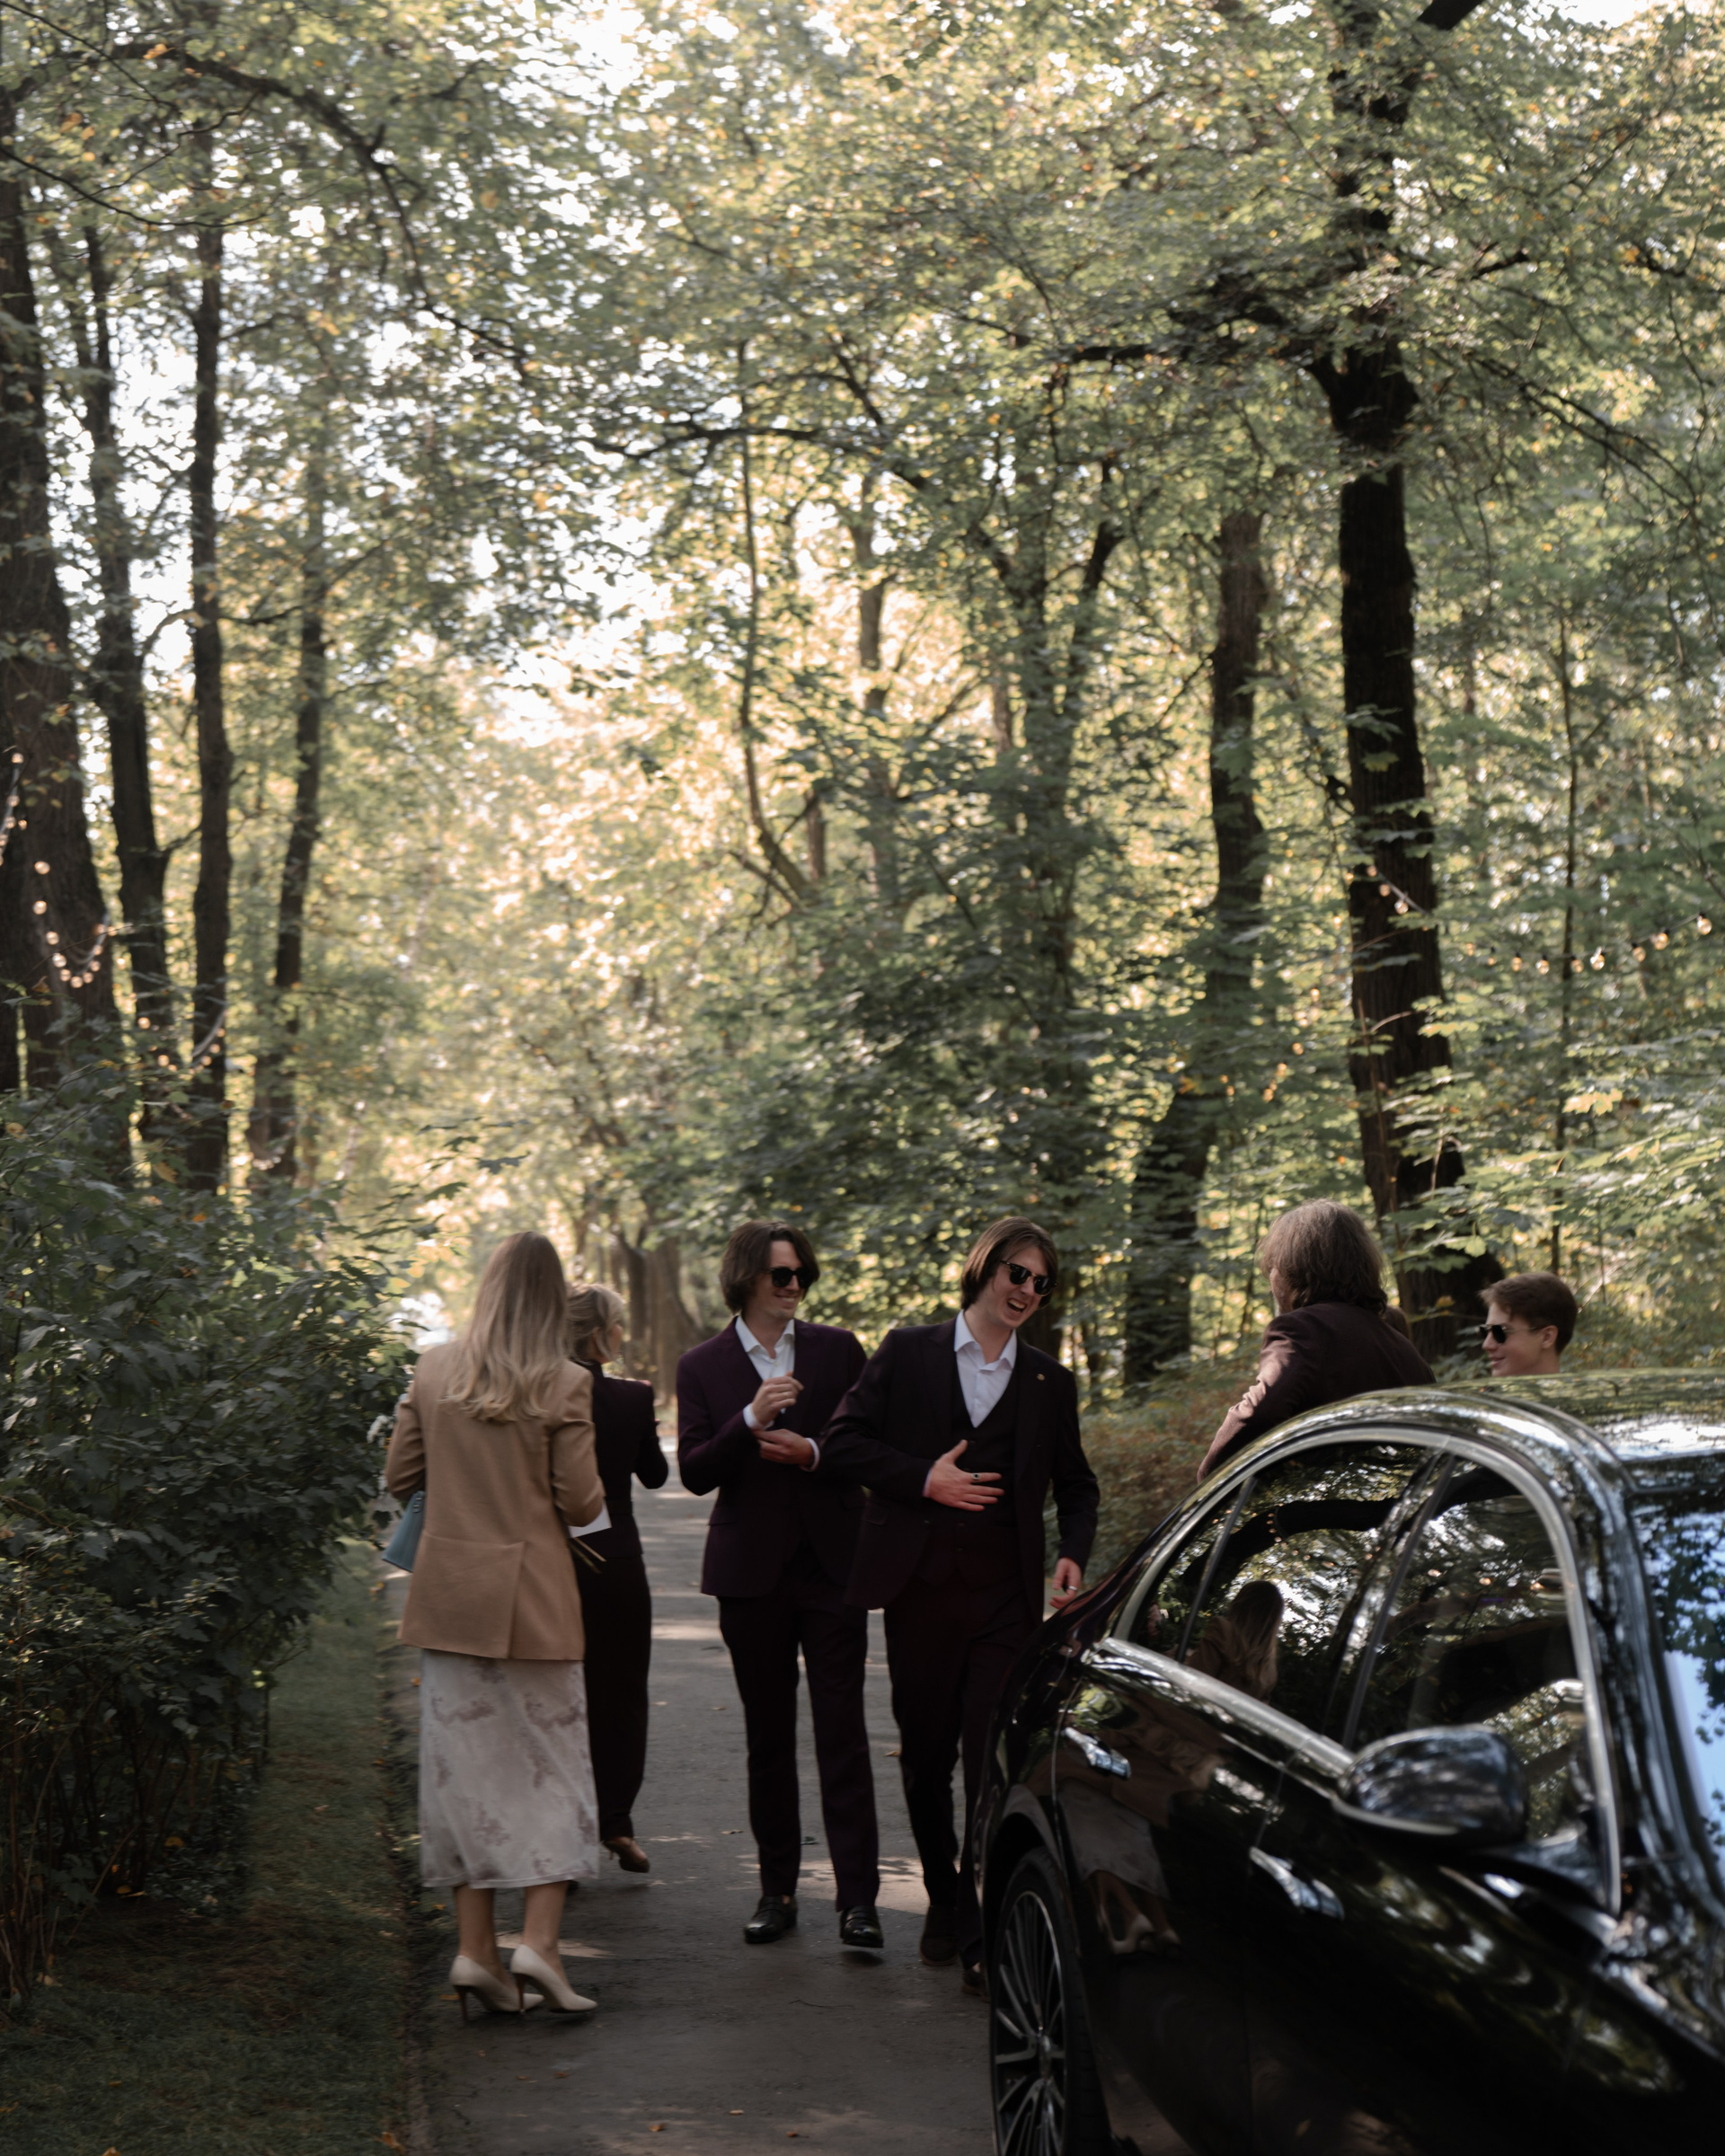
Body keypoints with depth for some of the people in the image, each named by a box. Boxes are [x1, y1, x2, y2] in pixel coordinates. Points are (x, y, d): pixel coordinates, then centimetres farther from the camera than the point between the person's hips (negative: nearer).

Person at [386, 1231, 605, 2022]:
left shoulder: (433, 1371, 0)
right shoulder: (564, 1386, -10)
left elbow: (399, 1475, 6)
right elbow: (581, 1504, -9)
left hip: (449, 1593, 3)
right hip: (532, 1598, -3)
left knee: (465, 1763, 8)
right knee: (552, 1765, 6)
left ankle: (475, 1948, 8)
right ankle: (538, 1940, -4)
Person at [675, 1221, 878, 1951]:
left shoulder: (837, 1349, 5)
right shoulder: (703, 1366, 3)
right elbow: (694, 1472, -5)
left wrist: (813, 1452, -12)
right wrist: (751, 1421, -20)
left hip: (831, 1563, -1)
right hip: (752, 1570, 1)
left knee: (842, 1732, -5)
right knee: (767, 1735, 9)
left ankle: (857, 1896, -6)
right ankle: (778, 1890, 17)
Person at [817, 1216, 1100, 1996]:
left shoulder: (1048, 1382, 11)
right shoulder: (908, 1353, 6)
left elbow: (1075, 1484, 20)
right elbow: (841, 1442, 2)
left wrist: (1074, 1552, 1)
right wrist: (925, 1478, -9)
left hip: (1005, 1593, 0)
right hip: (920, 1586, 0)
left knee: (993, 1755, -10)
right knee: (925, 1754, 9)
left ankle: (984, 1935, -9)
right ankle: (943, 1899, 28)